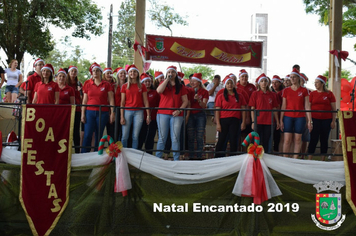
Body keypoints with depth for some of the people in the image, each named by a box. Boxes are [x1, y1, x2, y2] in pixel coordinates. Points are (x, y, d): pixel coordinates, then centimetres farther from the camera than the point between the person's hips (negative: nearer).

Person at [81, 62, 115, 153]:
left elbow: (111, 99, 3)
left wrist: (112, 113, -5)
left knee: (99, 136, 3)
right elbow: (84, 100, 10)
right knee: (87, 135, -7)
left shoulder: (106, 85, 5)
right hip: (90, 112, 1)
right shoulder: (88, 84, 9)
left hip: (102, 113, -1)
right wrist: (83, 114, 4)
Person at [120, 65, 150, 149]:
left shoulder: (142, 86, 8)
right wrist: (122, 116, -1)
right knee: (125, 136, -3)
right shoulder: (125, 86, 7)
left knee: (135, 137, 0)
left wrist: (148, 115, 1)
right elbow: (122, 102, 5)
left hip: (138, 112, 0)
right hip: (127, 111, 0)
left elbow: (145, 101, 7)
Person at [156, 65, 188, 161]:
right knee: (162, 138, 1)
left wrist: (179, 110, -9)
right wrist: (167, 79, -7)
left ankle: (176, 159, 2)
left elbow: (185, 101, 7)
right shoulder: (163, 84, 12)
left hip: (176, 115, 0)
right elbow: (159, 91, -12)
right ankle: (158, 159, 6)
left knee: (175, 138, -2)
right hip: (163, 114, 0)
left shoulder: (181, 87, 11)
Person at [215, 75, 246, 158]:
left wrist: (243, 122, 0)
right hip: (224, 120, -1)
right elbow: (217, 111, 2)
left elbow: (243, 110, 9)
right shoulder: (221, 97, 6)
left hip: (235, 121, 1)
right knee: (222, 140, -1)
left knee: (234, 141, 1)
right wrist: (218, 124, -6)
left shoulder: (239, 97, 11)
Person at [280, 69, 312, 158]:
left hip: (300, 117, 0)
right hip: (288, 117, 0)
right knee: (287, 140, -4)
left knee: (298, 139, 2)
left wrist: (309, 120, -2)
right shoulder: (286, 90, 7)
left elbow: (307, 106, 2)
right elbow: (283, 106, 8)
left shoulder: (304, 90, 3)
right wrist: (281, 120, 4)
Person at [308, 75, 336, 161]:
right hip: (315, 119, 0)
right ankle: (309, 159, -1)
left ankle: (323, 160, 12)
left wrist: (333, 121, -1)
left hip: (326, 120, 0)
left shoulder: (329, 94, 4)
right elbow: (308, 107, 7)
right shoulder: (312, 94, 7)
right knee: (313, 139, -4)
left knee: (324, 140, 5)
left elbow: (334, 109, 5)